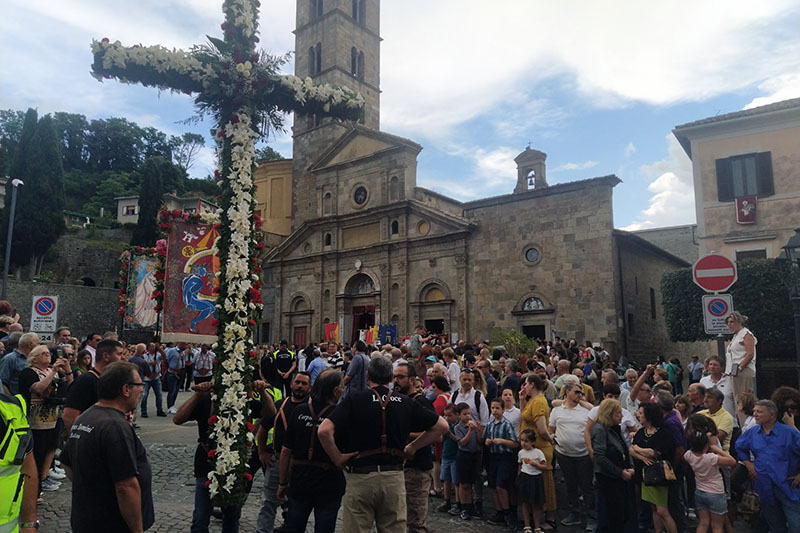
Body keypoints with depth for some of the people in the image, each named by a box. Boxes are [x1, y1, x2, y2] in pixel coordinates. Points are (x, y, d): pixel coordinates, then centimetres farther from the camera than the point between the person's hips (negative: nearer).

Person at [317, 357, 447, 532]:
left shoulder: (354, 399, -5)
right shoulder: (406, 402, 4)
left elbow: (324, 431, -17)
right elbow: (442, 426, 11)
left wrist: (337, 458, -3)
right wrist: (413, 447, 13)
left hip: (361, 477, -2)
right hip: (395, 478, 3)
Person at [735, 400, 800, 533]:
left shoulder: (789, 433, -11)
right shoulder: (752, 432, 4)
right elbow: (740, 448, 20)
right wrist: (748, 464, 10)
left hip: (787, 486, -4)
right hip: (764, 486, 4)